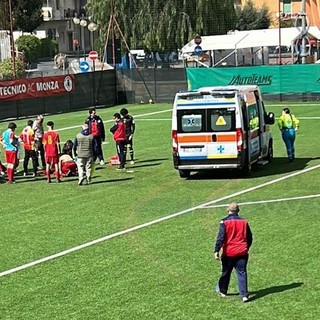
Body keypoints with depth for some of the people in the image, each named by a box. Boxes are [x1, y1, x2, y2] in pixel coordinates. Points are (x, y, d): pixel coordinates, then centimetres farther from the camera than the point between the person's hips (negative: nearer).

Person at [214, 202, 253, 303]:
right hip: (242, 252, 2)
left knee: (226, 272, 16)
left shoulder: (224, 222, -8)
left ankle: (222, 291, 33)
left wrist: (216, 251, -14)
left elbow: (220, 237, -14)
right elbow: (249, 237, 11)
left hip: (228, 253, -1)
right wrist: (246, 248, 26)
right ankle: (244, 295, -10)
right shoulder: (244, 222, 3)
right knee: (242, 273, 1)